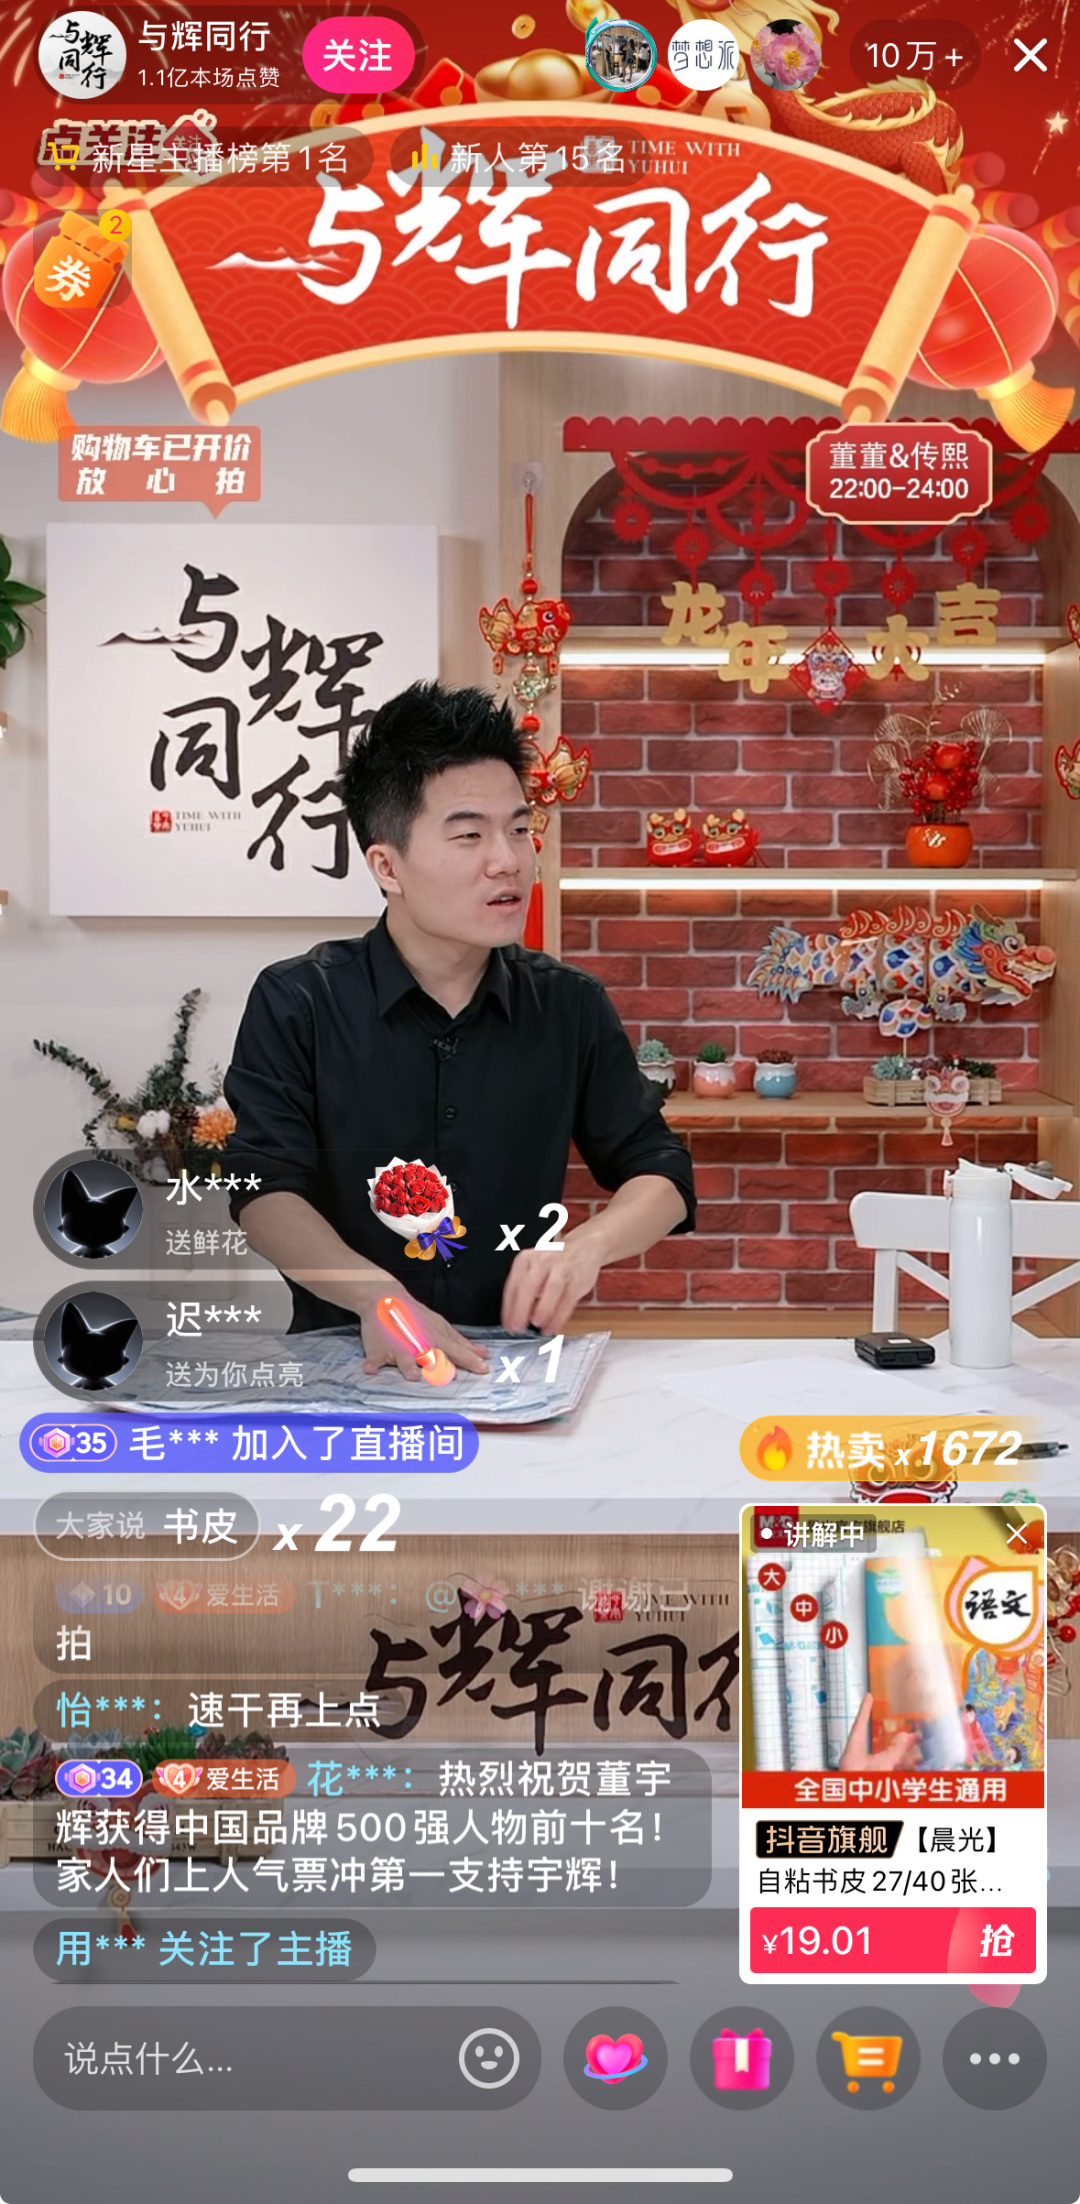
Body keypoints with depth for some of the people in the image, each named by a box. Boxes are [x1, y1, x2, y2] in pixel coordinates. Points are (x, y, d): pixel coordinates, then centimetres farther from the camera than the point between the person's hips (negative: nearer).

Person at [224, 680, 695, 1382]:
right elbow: (267, 1193, -10)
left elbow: (661, 1174, 8)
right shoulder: (296, 1005, -2)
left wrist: (588, 1244, -15)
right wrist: (377, 1294, -29)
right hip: (347, 1367, -2)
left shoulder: (572, 1007, 5)